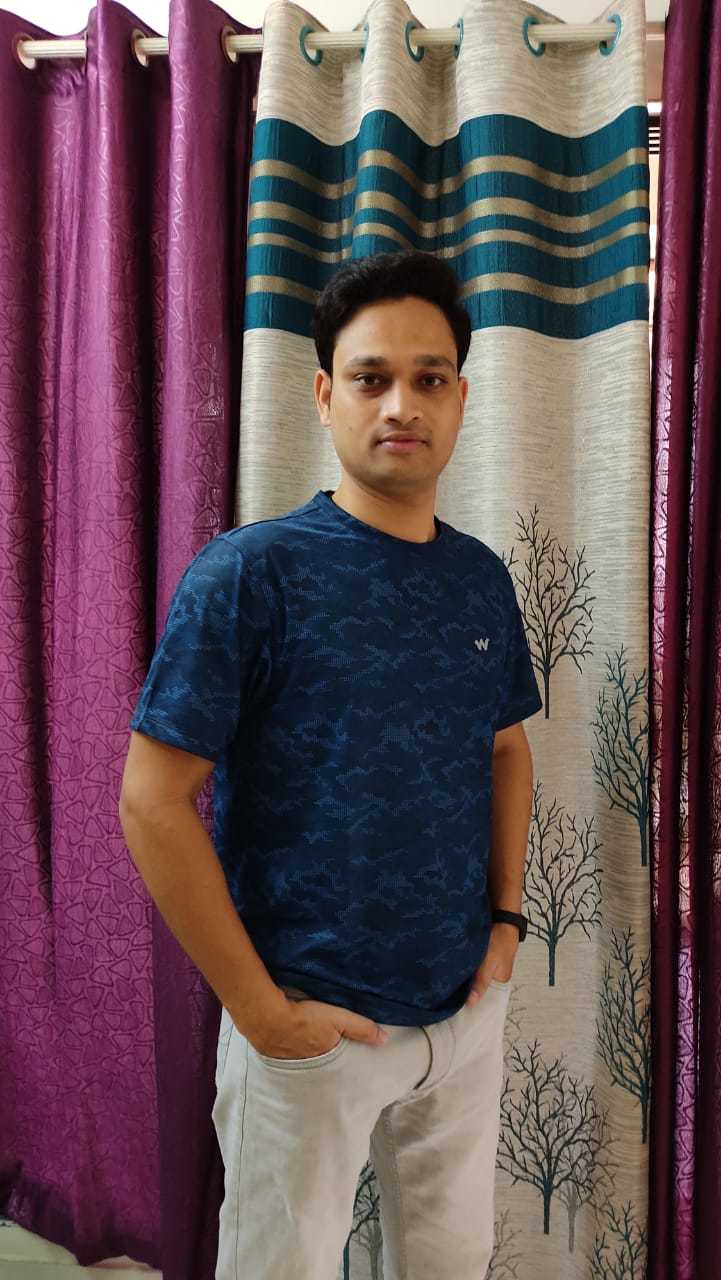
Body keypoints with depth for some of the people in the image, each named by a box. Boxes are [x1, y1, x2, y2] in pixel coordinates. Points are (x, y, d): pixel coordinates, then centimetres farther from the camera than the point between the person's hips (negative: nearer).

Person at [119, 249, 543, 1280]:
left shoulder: (482, 578, 2)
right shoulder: (251, 570, -16)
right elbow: (154, 799, -17)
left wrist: (507, 916, 4)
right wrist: (261, 1010, -16)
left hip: (468, 1011, 5)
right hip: (311, 1028, -5)